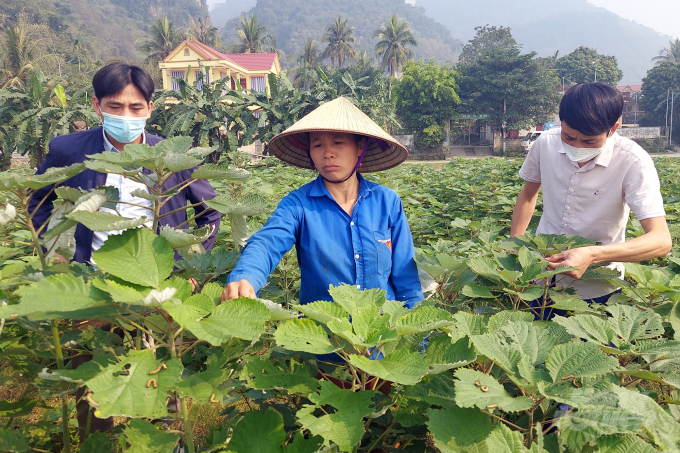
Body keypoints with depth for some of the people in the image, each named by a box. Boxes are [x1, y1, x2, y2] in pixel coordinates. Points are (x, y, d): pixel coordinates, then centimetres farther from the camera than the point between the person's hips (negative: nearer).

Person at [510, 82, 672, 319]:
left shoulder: (632, 162, -23)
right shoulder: (546, 143, -12)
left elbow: (661, 240, -29)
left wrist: (592, 255, -43)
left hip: (596, 290, -3)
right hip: (541, 277, 3)